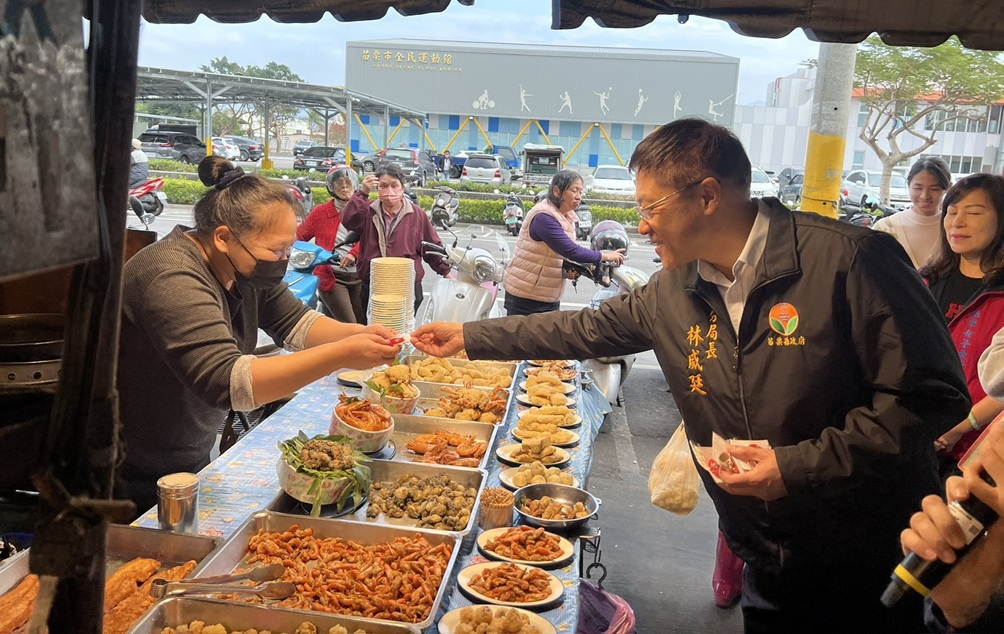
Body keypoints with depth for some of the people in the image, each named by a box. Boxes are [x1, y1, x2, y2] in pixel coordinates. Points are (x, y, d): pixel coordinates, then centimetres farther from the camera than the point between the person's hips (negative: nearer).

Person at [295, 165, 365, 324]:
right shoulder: (321, 212, 6)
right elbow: (300, 235, 10)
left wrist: (354, 253, -23)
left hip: (358, 277, 3)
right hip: (331, 277, -2)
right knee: (349, 328, -15)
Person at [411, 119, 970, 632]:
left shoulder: (849, 259, -20)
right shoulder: (674, 292, 0)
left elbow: (931, 393, -19)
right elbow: (589, 329, 12)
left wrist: (801, 465, -23)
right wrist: (471, 338, 13)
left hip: (874, 567, -5)